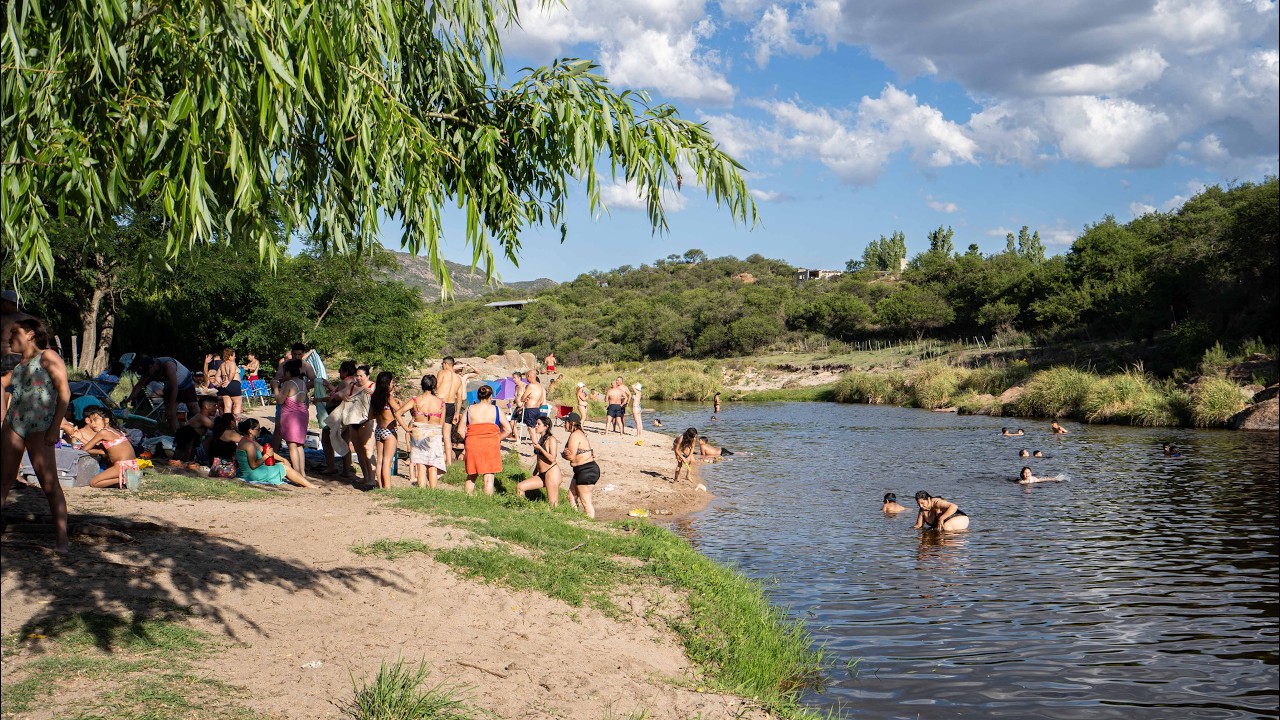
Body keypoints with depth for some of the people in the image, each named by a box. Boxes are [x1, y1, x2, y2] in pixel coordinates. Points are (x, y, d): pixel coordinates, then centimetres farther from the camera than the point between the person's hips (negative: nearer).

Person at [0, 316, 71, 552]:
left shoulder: (47, 356, -2)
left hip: (39, 429, -7)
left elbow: (64, 392, -11)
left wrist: (55, 427, -14)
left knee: (49, 483, -8)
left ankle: (62, 538, -8)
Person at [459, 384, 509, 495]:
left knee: (472, 475, 15)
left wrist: (467, 440, 13)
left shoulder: (469, 410, 6)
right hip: (491, 444, -2)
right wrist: (497, 440, 8)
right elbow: (508, 430, -1)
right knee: (489, 475, 2)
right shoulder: (495, 410, 2)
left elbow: (460, 430, 1)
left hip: (472, 444, 2)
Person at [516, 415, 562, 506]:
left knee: (553, 505, -8)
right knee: (520, 487, 0)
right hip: (541, 475, 9)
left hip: (552, 472, -9)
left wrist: (540, 448, -14)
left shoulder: (551, 439, -9)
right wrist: (534, 474, 21)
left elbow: (552, 459, -18)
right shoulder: (540, 438, 16)